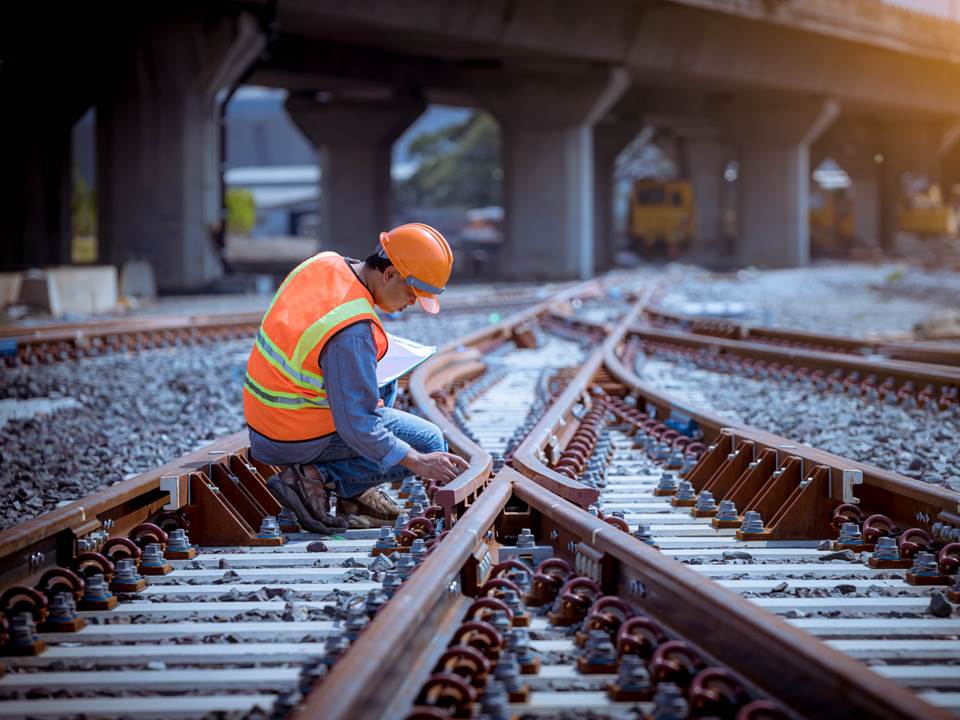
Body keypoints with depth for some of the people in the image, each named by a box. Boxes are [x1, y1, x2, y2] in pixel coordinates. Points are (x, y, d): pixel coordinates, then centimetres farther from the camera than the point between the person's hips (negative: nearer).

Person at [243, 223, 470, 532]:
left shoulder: (321, 263, -3)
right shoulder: (353, 331, -29)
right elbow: (357, 426, -26)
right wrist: (418, 463, -20)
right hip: (300, 439, -9)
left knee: (385, 387, 28)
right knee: (429, 441, 0)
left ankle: (354, 494, 16)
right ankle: (315, 478, -5)